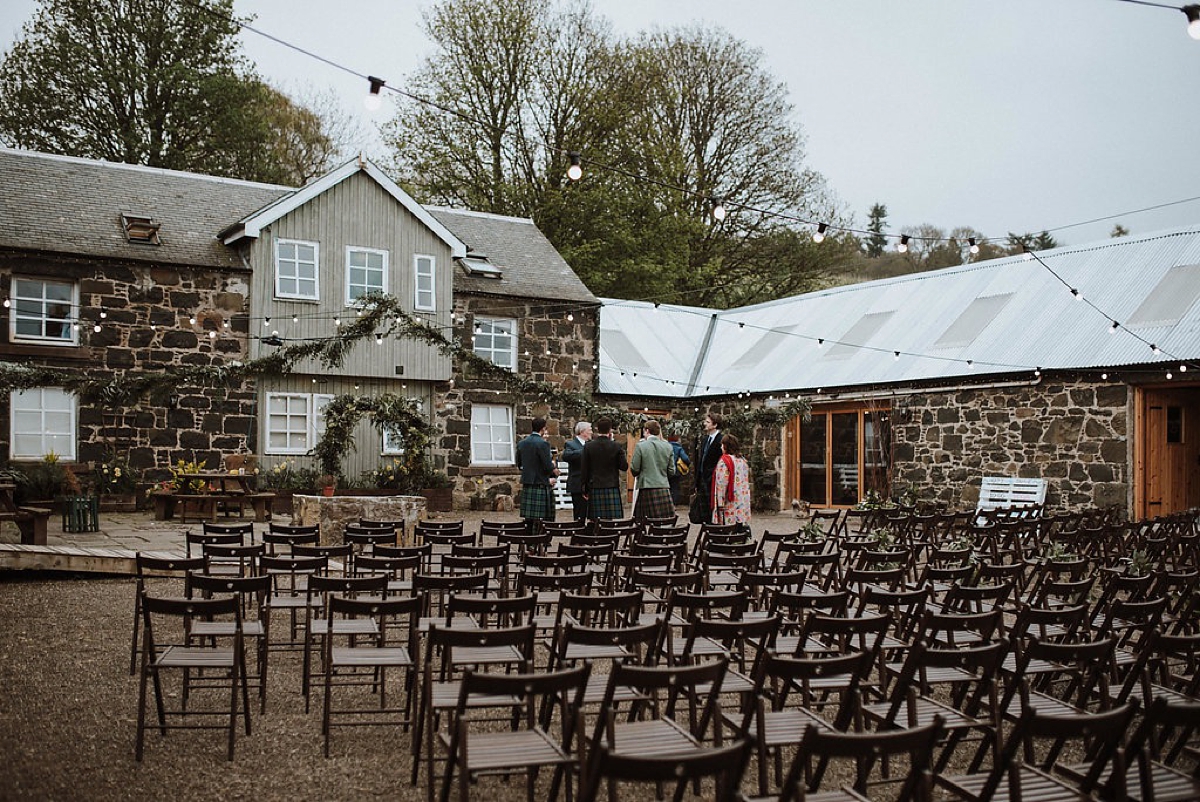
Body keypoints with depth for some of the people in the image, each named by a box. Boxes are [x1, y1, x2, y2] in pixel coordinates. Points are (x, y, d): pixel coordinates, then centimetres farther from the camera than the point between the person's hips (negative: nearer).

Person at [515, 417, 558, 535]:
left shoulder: (521, 443, 8)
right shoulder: (543, 443, -13)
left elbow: (519, 464, 14)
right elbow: (548, 466, -16)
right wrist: (554, 471, 4)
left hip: (526, 483, 7)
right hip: (540, 483, -7)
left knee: (528, 517, 11)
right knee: (538, 517, -3)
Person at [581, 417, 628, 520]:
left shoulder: (588, 446, -1)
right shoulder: (616, 446, -4)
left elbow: (584, 469, 1)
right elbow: (624, 467, -2)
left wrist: (585, 490, 8)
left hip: (594, 488, 1)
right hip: (612, 488, -1)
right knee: (612, 522, 0)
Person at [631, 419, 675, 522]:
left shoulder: (641, 446, -5)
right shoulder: (668, 447, 6)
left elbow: (634, 469, -3)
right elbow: (671, 471, 8)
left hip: (647, 488, -3)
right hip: (664, 488, 4)